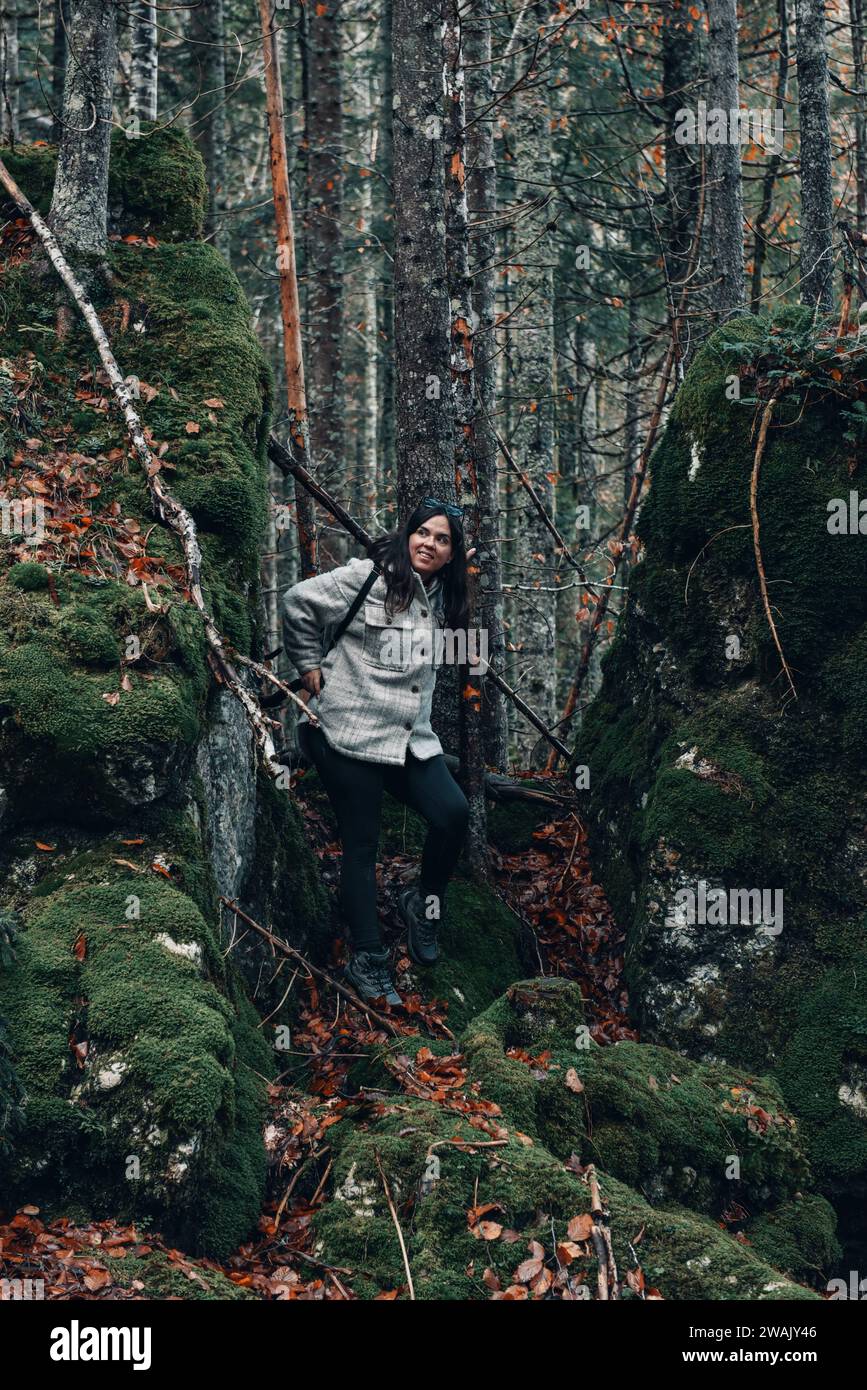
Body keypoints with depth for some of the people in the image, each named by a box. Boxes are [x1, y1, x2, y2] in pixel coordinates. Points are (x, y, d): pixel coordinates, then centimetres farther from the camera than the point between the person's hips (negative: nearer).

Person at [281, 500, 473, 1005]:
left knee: (454, 813, -14)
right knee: (362, 845, -1)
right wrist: (310, 665, -2)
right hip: (352, 734, -6)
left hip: (412, 737, 6)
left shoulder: (442, 597, 11)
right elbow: (299, 601, -6)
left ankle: (424, 904, 13)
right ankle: (368, 961, 10)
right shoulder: (369, 578, -11)